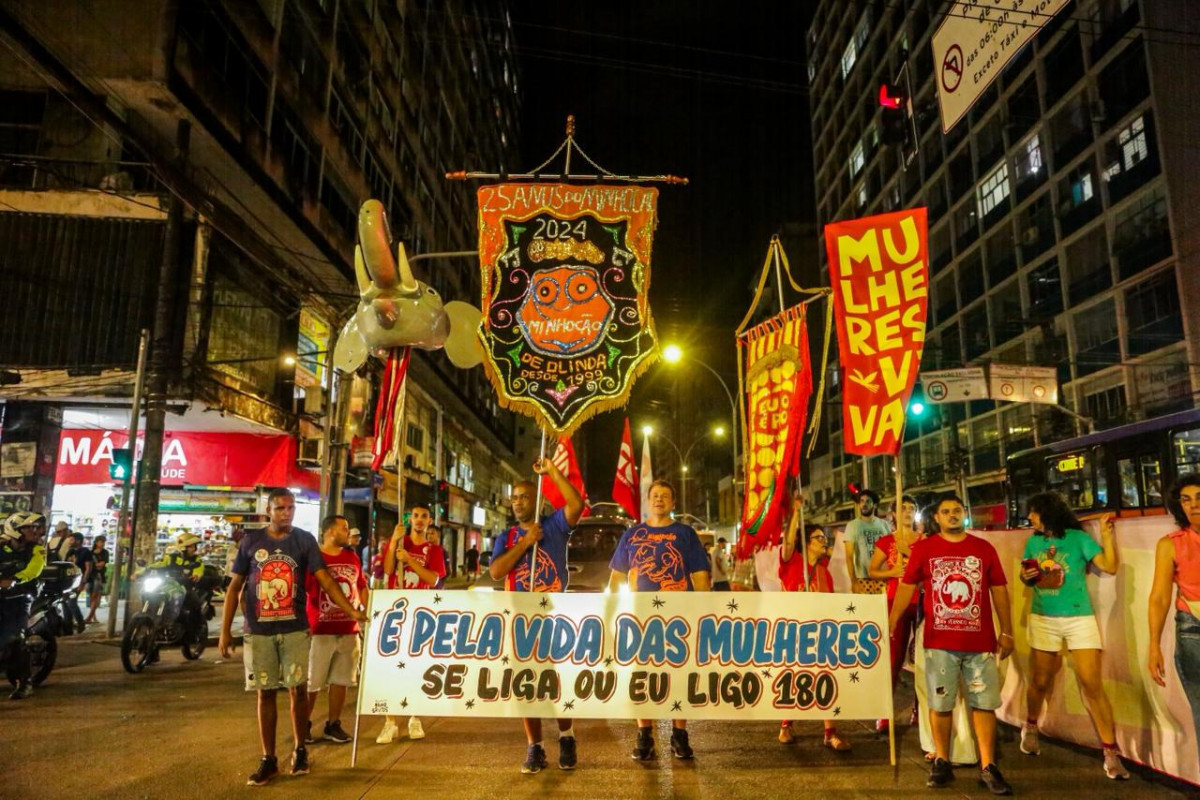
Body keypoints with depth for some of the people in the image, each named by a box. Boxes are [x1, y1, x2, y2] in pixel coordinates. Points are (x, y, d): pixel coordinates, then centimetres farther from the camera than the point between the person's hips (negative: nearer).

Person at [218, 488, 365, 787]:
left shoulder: (305, 540, 0)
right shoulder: (251, 541, 3)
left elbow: (325, 580, -6)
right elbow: (235, 587, 7)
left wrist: (351, 611, -18)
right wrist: (225, 631, 2)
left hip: (295, 629, -1)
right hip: (259, 631, 1)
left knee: (297, 689, 3)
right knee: (265, 693, 7)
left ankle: (300, 750, 22)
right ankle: (268, 760, 18)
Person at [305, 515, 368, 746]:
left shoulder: (352, 558, 11)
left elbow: (362, 588, 19)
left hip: (349, 631, 5)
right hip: (320, 631, -5)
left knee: (341, 680, 11)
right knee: (312, 683, 4)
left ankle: (333, 725, 23)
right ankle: (304, 725, 20)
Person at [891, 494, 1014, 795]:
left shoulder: (984, 548, 5)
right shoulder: (923, 548, 0)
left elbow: (999, 590, 8)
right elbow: (907, 586, 0)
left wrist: (1006, 631, 5)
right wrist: (891, 622, -8)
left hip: (980, 642, 1)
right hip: (939, 643, -1)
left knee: (985, 703, 5)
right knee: (940, 704, 7)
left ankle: (988, 768, 14)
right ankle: (942, 763, 20)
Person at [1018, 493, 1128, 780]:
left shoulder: (1078, 538, -6)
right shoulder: (1033, 542, 5)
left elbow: (1110, 567, -13)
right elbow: (1025, 576, 15)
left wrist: (1106, 535, -23)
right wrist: (1025, 577, -8)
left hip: (1079, 619, -3)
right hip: (1043, 620, 3)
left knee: (1093, 685, -8)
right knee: (1040, 682, 12)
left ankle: (1111, 753, 1)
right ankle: (1030, 728, 35)